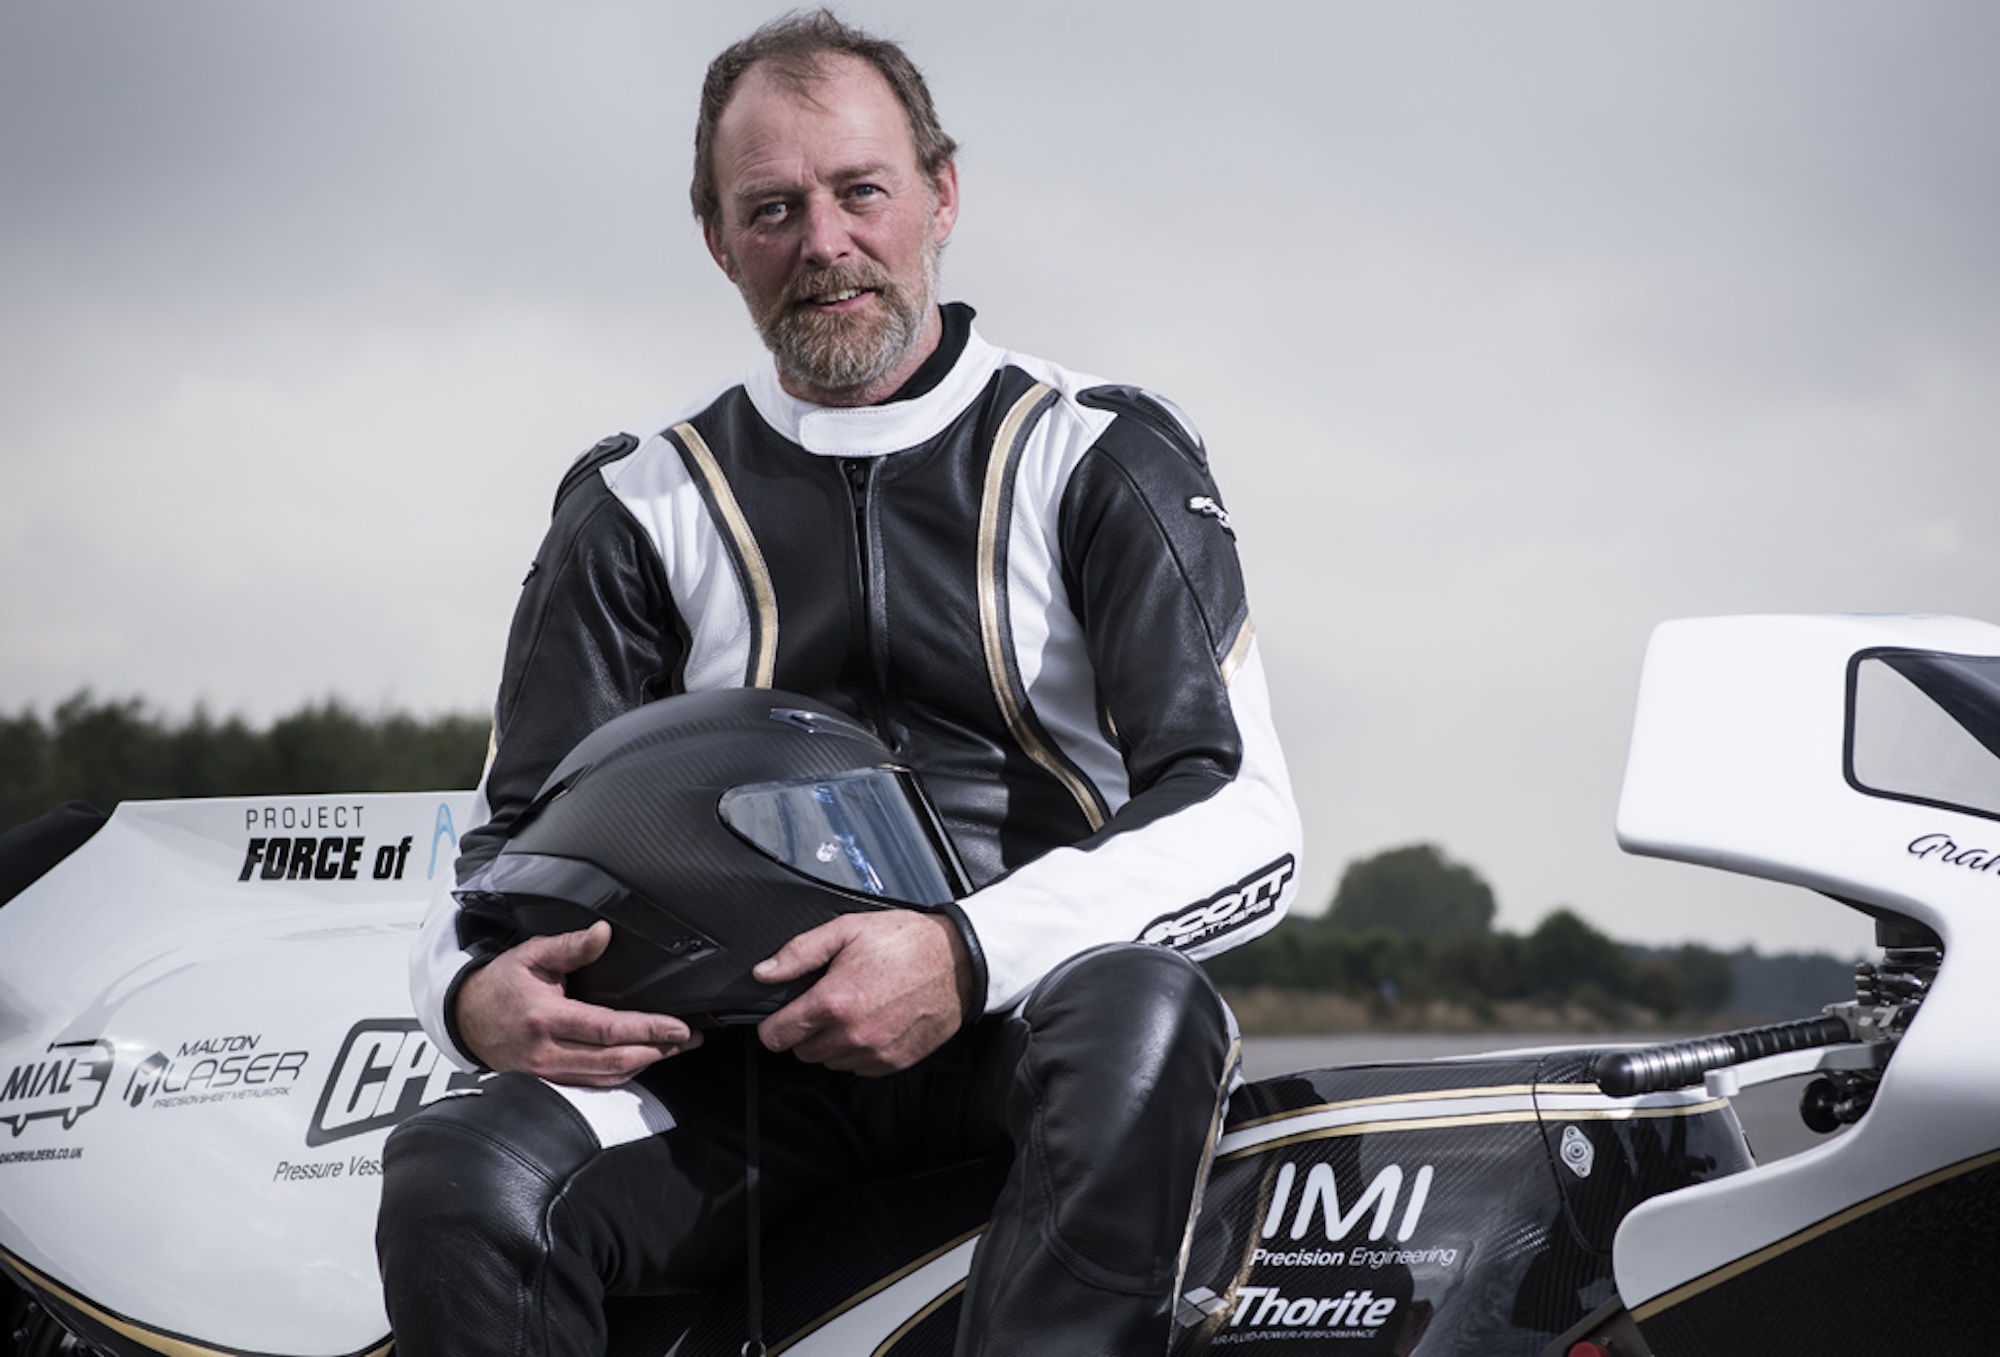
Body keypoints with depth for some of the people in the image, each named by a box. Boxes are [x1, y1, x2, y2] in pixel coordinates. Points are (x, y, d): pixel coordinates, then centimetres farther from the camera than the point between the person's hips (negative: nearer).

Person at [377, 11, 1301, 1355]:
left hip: (1025, 1014, -2)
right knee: (453, 1185, -27)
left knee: (1142, 1015, -38)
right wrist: (479, 990, -15)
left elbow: (1245, 819, -5)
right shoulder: (639, 502, 13)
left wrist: (969, 955, -23)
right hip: (746, 1044, 2)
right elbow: (521, 828, 11)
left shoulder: (1104, 454, 5)